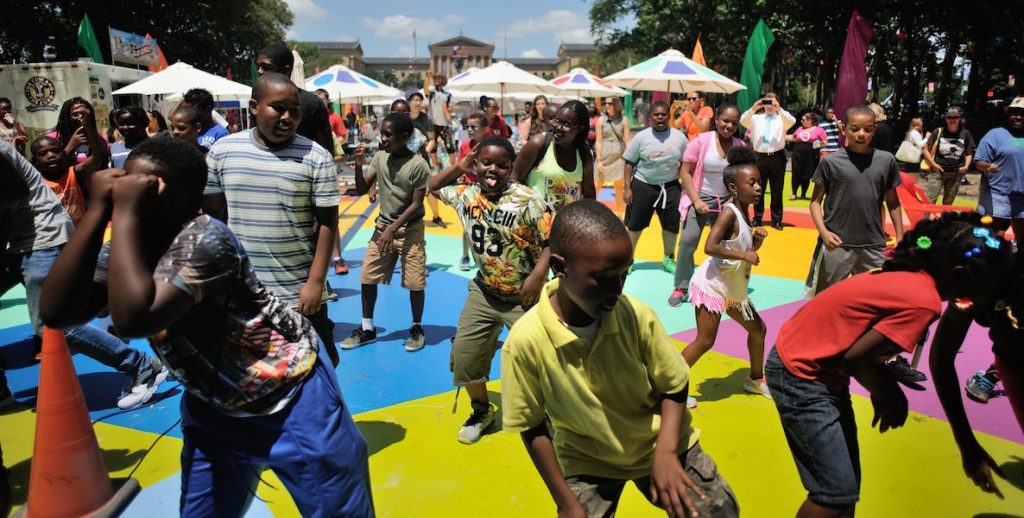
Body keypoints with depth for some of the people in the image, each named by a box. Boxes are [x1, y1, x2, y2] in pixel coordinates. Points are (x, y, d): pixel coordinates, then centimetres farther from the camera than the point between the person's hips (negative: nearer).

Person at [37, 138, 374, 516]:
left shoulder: (203, 239, -26)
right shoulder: (125, 247, -2)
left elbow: (133, 317, -39)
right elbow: (58, 313, -16)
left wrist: (125, 213, -31)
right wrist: (98, 211, -19)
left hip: (290, 399, -7)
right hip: (214, 407, 7)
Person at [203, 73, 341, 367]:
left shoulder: (315, 157, -9)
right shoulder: (222, 151, -1)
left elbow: (327, 222, -7)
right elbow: (213, 216, 7)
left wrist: (315, 281, -11)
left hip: (300, 294, -2)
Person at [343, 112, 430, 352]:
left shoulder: (418, 165, -15)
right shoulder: (380, 157, 0)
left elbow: (416, 204, -13)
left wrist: (393, 229, -16)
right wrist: (358, 166, -15)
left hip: (409, 229, -5)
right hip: (382, 225, 5)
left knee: (415, 281, -2)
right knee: (367, 277, 5)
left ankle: (417, 328, 19)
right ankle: (367, 328, 20)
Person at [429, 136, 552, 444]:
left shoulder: (527, 200, -19)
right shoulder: (466, 194, -2)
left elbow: (552, 240, -16)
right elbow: (433, 188, 16)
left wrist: (539, 274, -26)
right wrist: (458, 168, 1)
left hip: (523, 297, -5)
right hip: (484, 292, 5)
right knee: (464, 355, 9)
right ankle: (482, 411, 35)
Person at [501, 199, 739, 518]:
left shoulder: (636, 314, -21)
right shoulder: (526, 341, -25)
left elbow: (674, 388, -6)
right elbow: (533, 428, -11)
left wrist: (665, 452, -19)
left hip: (660, 445, 1)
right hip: (586, 462, -1)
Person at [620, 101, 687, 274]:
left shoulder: (679, 137, -2)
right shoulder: (641, 137, -6)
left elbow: (685, 162, 5)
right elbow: (630, 162, -3)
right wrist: (627, 187, -8)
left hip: (670, 186, 2)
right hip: (643, 185, -2)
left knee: (671, 224, 10)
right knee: (635, 223, 4)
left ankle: (668, 258, 28)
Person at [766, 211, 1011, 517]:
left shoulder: (910, 278, 4)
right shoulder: (924, 301, -22)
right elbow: (855, 357, -22)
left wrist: (887, 393, 1)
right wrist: (888, 397, -4)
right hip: (801, 375, -10)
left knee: (846, 484, 17)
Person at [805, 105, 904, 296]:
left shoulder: (886, 160, 2)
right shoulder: (831, 161, -5)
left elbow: (892, 203, 11)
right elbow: (816, 201, -1)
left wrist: (900, 239, 9)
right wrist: (823, 232, -14)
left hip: (874, 246, 3)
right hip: (836, 245, -2)